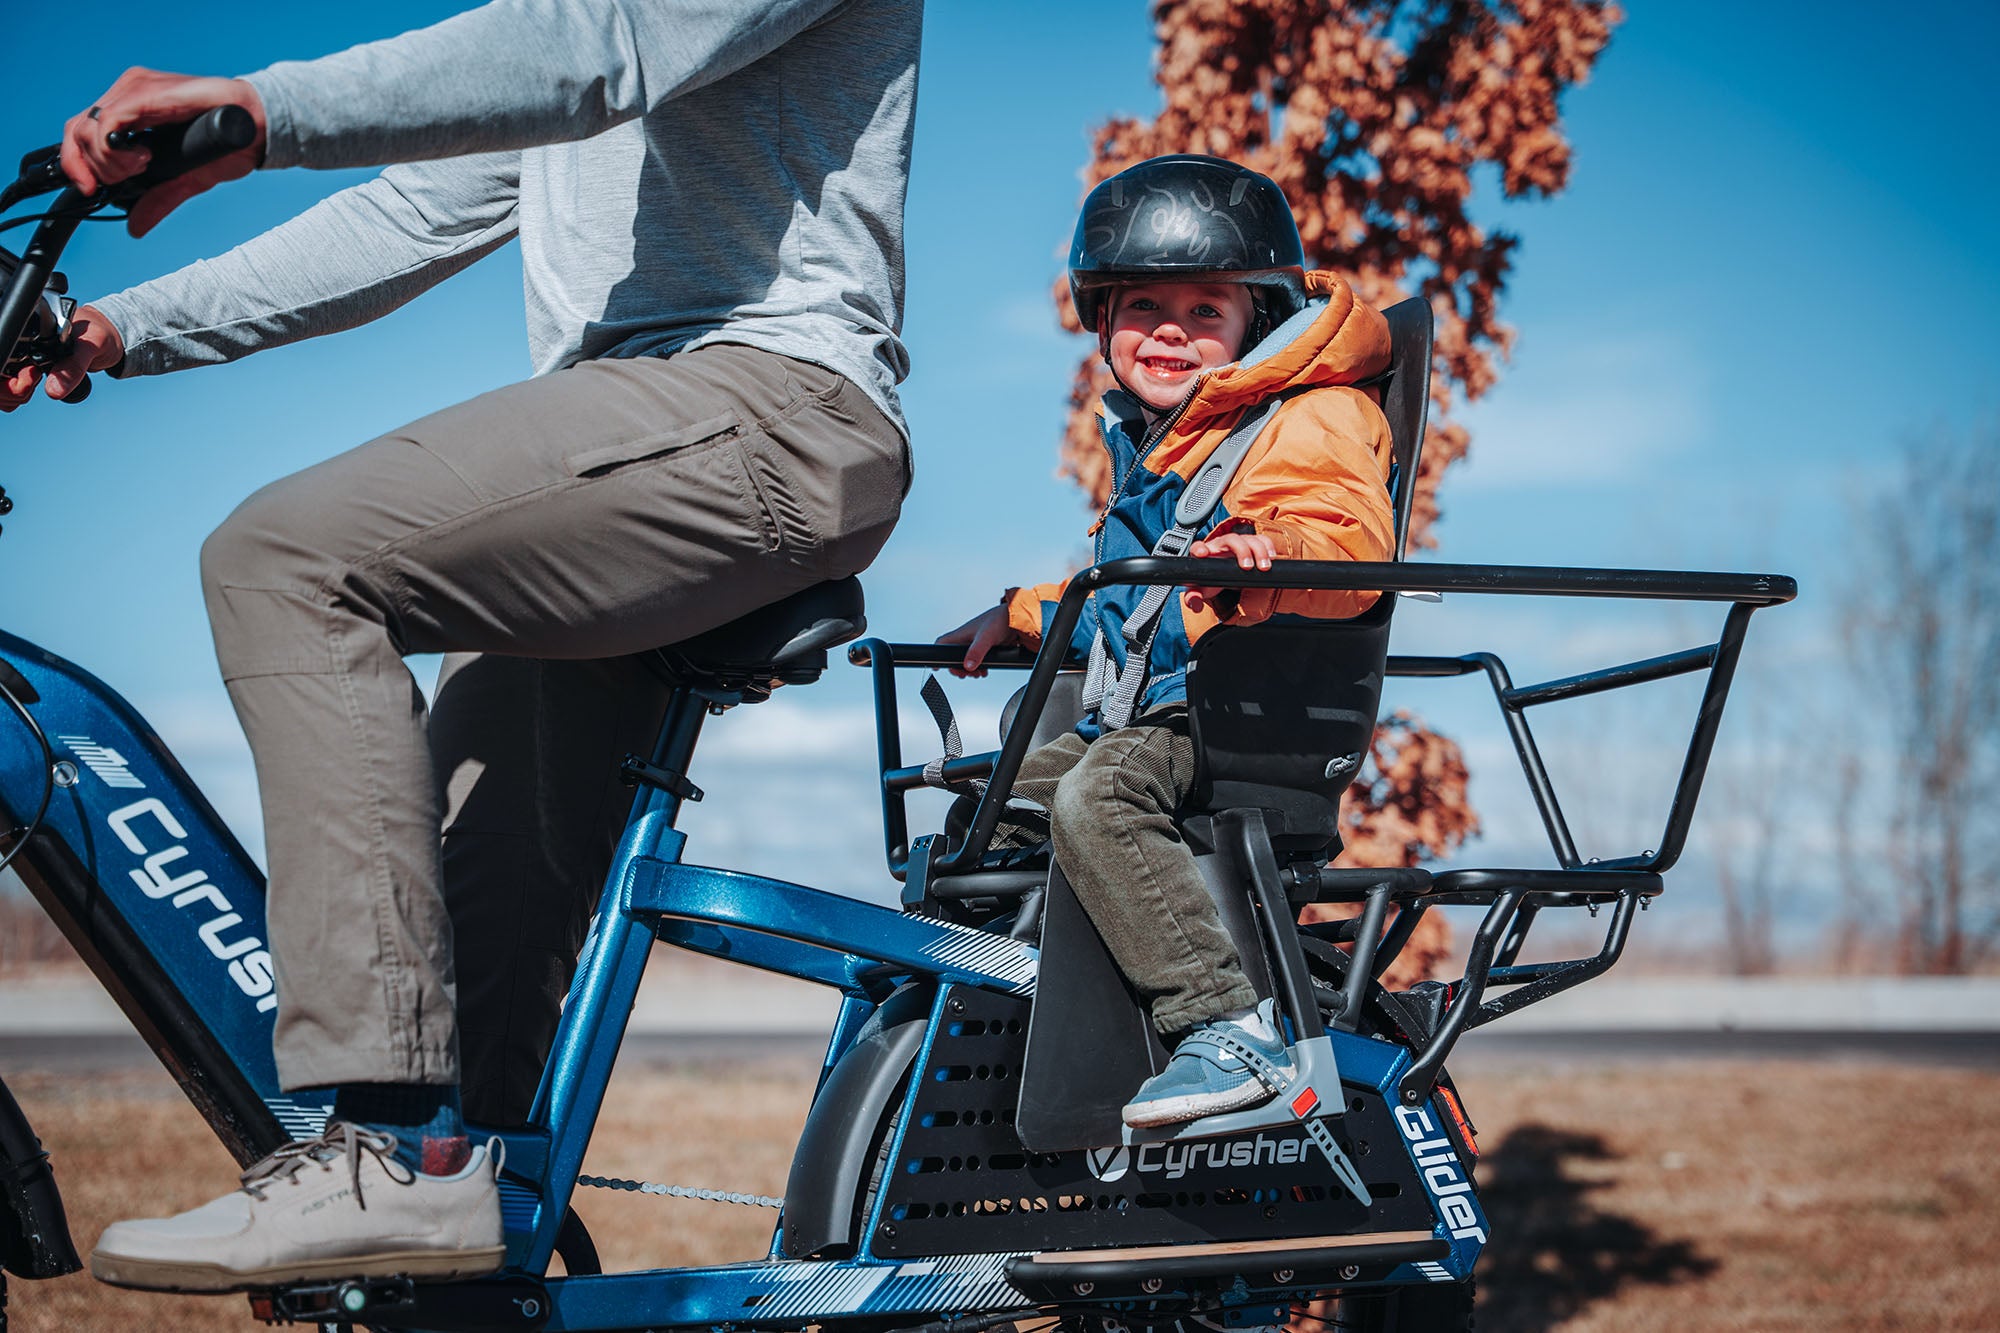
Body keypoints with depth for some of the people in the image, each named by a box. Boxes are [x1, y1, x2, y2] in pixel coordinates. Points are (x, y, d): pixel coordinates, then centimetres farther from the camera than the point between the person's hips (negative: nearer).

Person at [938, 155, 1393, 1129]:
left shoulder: (1310, 423, -6)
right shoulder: (1147, 445, 24)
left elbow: (1350, 543, -26)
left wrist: (1271, 554, -46)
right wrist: (1017, 615, 36)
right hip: (1139, 716, 10)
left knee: (1095, 800, -34)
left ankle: (1228, 1029, -35)